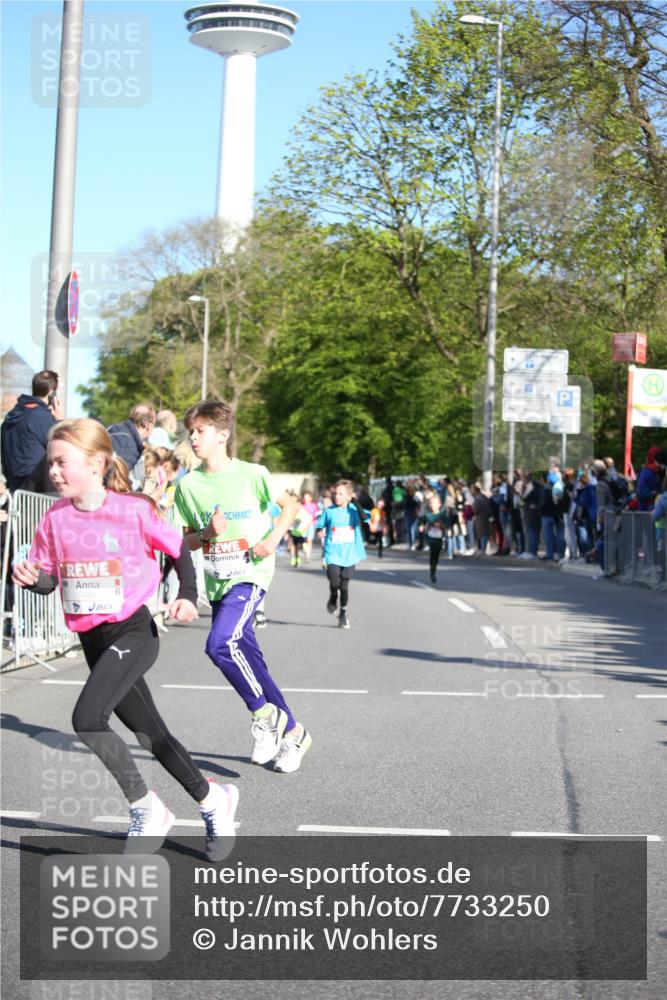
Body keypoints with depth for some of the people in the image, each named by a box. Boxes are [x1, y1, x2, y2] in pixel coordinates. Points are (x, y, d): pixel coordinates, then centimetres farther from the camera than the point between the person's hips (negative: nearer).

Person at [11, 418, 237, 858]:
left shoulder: (133, 511, -14)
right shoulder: (56, 518, -1)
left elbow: (178, 549, 1)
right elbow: (49, 578, 7)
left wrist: (187, 596, -11)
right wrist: (31, 576, -14)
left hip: (133, 631, -6)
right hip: (93, 638, 6)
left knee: (87, 718, -23)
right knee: (149, 733, 14)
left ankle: (146, 809, -5)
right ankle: (213, 799, 33)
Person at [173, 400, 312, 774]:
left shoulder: (252, 474, -7)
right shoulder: (188, 485, 3)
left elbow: (291, 504, 5)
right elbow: (187, 541, 8)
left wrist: (273, 539, -10)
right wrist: (207, 533, -13)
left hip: (250, 574, -6)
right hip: (217, 580, 6)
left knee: (220, 643, -24)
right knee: (247, 657, 9)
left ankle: (264, 713, -4)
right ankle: (291, 732, 23)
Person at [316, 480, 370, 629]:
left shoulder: (353, 510, -3)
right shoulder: (329, 511, -1)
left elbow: (364, 517, -23)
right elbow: (319, 526, 8)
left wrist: (355, 501, -20)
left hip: (349, 555, 0)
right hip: (333, 553, 0)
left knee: (344, 585, 6)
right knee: (334, 582, -17)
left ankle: (343, 614, 27)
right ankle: (333, 598, 18)